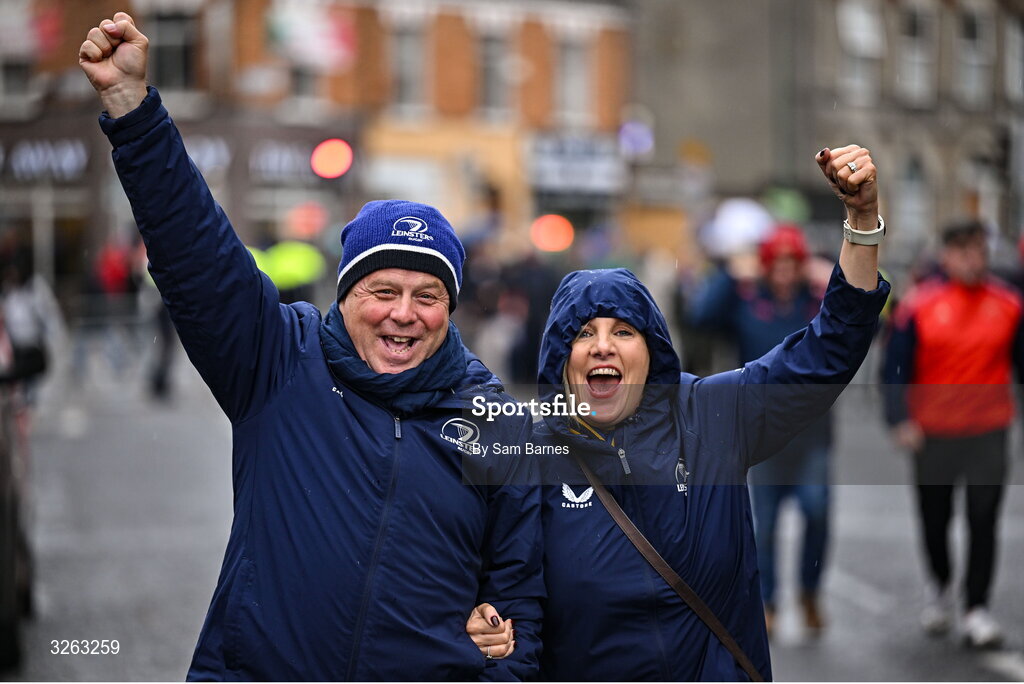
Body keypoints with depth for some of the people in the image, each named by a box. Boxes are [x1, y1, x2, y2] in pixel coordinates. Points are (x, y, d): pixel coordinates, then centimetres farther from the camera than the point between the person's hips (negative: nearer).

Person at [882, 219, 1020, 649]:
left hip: (989, 433, 1)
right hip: (933, 433, 0)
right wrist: (900, 420, -13)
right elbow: (895, 368, -3)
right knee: (934, 519, 12)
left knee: (984, 521, -6)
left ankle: (977, 609, 3)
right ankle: (940, 586, 40)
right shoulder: (919, 306, -5)